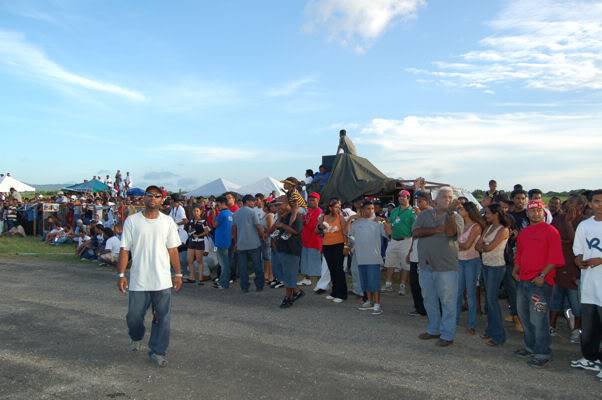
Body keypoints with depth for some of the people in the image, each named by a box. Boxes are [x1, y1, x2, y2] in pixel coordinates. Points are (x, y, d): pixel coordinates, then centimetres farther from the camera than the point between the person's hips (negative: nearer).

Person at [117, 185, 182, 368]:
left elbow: (173, 250, 6)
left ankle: (157, 351, 20)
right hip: (138, 281, 0)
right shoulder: (132, 221, -1)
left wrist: (178, 274, 5)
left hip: (163, 281, 1)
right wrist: (121, 274, -4)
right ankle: (136, 337, 42)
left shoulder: (168, 222, 3)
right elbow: (124, 249, 0)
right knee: (134, 316, 11)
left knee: (162, 319, 4)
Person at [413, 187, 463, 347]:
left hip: (446, 267, -4)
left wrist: (450, 212, -28)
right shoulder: (425, 215, 8)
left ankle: (447, 335, 13)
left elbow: (451, 232, -20)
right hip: (426, 266, 4)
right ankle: (434, 329, 32)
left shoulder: (455, 217, -1)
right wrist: (436, 230, -14)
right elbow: (416, 232, -6)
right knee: (429, 300, 16)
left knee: (448, 301, 1)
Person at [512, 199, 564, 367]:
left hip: (540, 282, -7)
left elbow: (555, 257, -13)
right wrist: (515, 270, 8)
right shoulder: (523, 233, 15)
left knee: (538, 319, -4)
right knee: (524, 316, 17)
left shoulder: (550, 231, -7)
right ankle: (530, 347, 32)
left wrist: (542, 275, -18)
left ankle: (543, 353, 9)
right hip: (522, 281, 8)